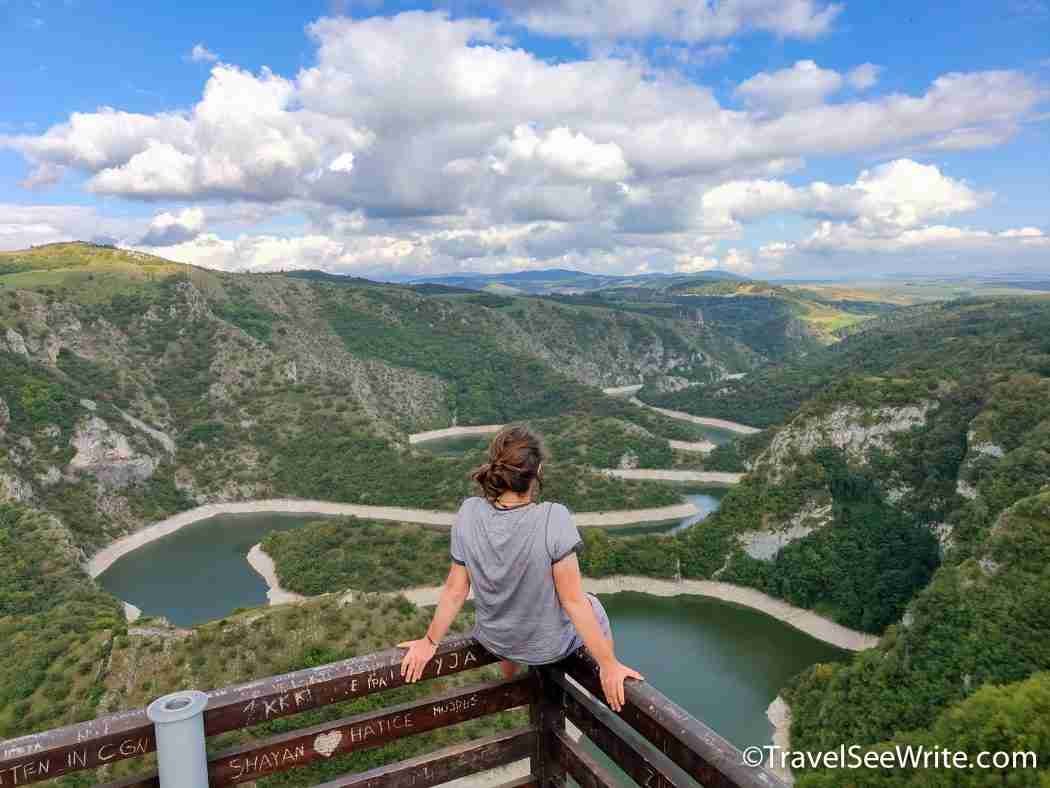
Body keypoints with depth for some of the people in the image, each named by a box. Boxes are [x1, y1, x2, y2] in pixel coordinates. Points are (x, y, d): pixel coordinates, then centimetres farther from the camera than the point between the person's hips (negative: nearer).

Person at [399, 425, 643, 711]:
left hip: (494, 641, 3)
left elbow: (455, 589, -11)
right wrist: (609, 664, -16)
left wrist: (430, 641, 4)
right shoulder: (553, 519, -32)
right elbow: (573, 601, -26)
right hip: (549, 645, -3)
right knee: (593, 607, 28)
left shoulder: (469, 513, -21)